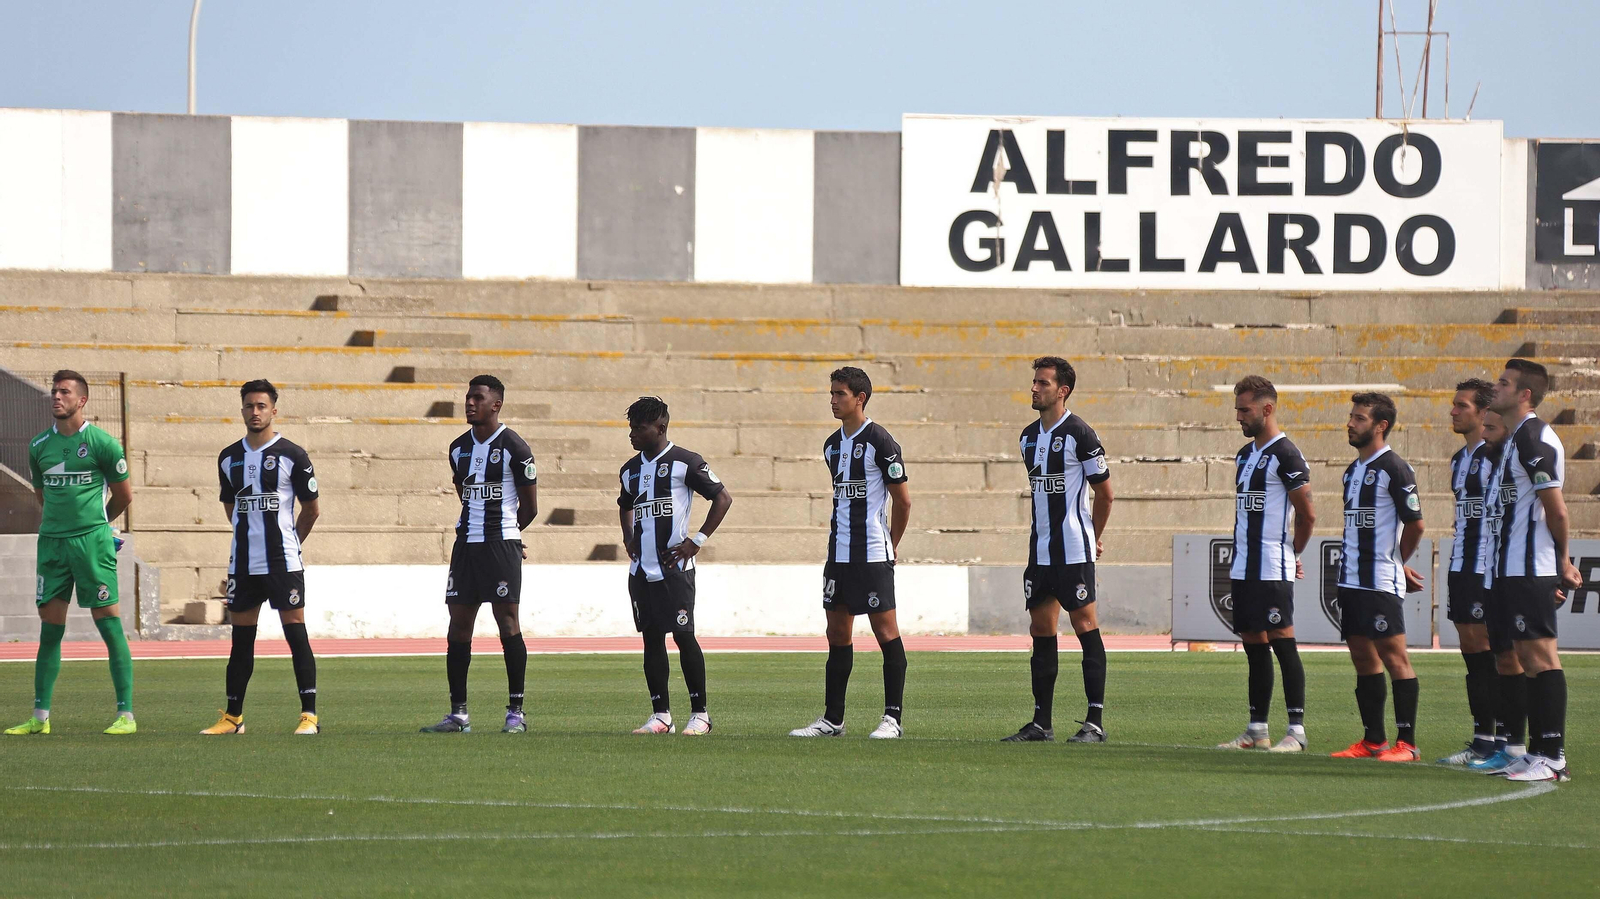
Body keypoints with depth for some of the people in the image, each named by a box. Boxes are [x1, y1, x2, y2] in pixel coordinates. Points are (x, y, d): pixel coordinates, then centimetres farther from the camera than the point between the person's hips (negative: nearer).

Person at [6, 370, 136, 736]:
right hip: (52, 542, 5)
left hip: (92, 541, -5)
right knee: (50, 626, 5)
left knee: (107, 620, -6)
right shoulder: (39, 446, 10)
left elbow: (123, 494, 7)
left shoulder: (102, 443, -4)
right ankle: (40, 716, 9)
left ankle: (126, 714, -5)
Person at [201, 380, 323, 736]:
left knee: (296, 632, -7)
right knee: (241, 637, 8)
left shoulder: (292, 455, -3)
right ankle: (233, 716, 14)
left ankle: (309, 715, -6)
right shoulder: (229, 458, 11)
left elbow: (311, 509, 4)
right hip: (243, 563, 5)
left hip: (283, 561, -5)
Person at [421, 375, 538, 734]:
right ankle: (458, 714, 7)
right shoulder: (458, 448, 13)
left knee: (507, 621, -7)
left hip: (502, 543, -6)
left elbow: (529, 507, -1)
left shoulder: (514, 448, -7)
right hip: (466, 543, 6)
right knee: (458, 623, 3)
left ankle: (516, 712, -3)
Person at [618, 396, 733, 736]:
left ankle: (700, 713, -2)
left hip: (674, 566, -7)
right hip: (641, 568, 7)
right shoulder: (630, 470, 15)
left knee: (683, 635, -8)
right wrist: (629, 538, 15)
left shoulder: (685, 462, -6)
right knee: (651, 638, 6)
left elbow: (723, 497, -5)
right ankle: (660, 713, 10)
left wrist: (697, 542, -9)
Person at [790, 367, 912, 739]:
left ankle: (893, 718, -3)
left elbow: (902, 501, -5)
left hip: (873, 555, -8)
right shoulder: (832, 445, 14)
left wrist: (890, 545, 5)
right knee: (837, 633, 9)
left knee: (885, 630, -5)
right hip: (838, 552, 8)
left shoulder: (879, 440, -9)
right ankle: (832, 719, 13)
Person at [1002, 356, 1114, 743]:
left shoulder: (1079, 434, -10)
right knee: (1041, 631, 8)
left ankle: (1095, 722, -5)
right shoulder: (1029, 436, 13)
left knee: (1085, 625, -6)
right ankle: (1041, 722, 12)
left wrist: (1093, 537, 6)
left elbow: (1104, 492, -4)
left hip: (1074, 551, -8)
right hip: (1040, 549, 8)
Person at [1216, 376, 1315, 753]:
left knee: (1282, 642, -8)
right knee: (1253, 646, 11)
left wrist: (1291, 555, 4)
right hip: (1243, 567, 9)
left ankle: (1296, 731, -7)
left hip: (1273, 571, -9)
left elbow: (1307, 514, -10)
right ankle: (1257, 731, 16)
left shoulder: (1285, 455, -10)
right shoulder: (1244, 455, 16)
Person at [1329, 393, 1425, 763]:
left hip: (1381, 581, -9)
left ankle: (1407, 743, -8)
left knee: (1393, 655, -8)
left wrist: (1396, 564, 5)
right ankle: (1373, 740, 16)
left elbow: (1415, 525, -10)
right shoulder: (1353, 470, 16)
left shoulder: (1393, 469, -10)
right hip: (1351, 579, 9)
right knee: (1362, 657, 10)